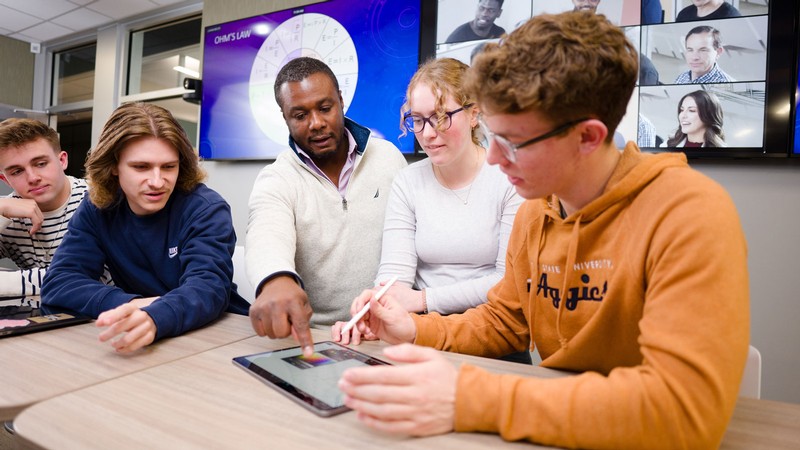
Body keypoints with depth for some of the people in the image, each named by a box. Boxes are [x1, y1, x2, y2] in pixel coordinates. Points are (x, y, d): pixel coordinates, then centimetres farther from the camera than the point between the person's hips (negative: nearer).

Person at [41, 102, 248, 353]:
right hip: (138, 347, 3)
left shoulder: (206, 210, -12)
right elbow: (58, 282, -6)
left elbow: (208, 287, -25)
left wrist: (154, 318, -45)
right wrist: (131, 305, -23)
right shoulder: (97, 211, -1)